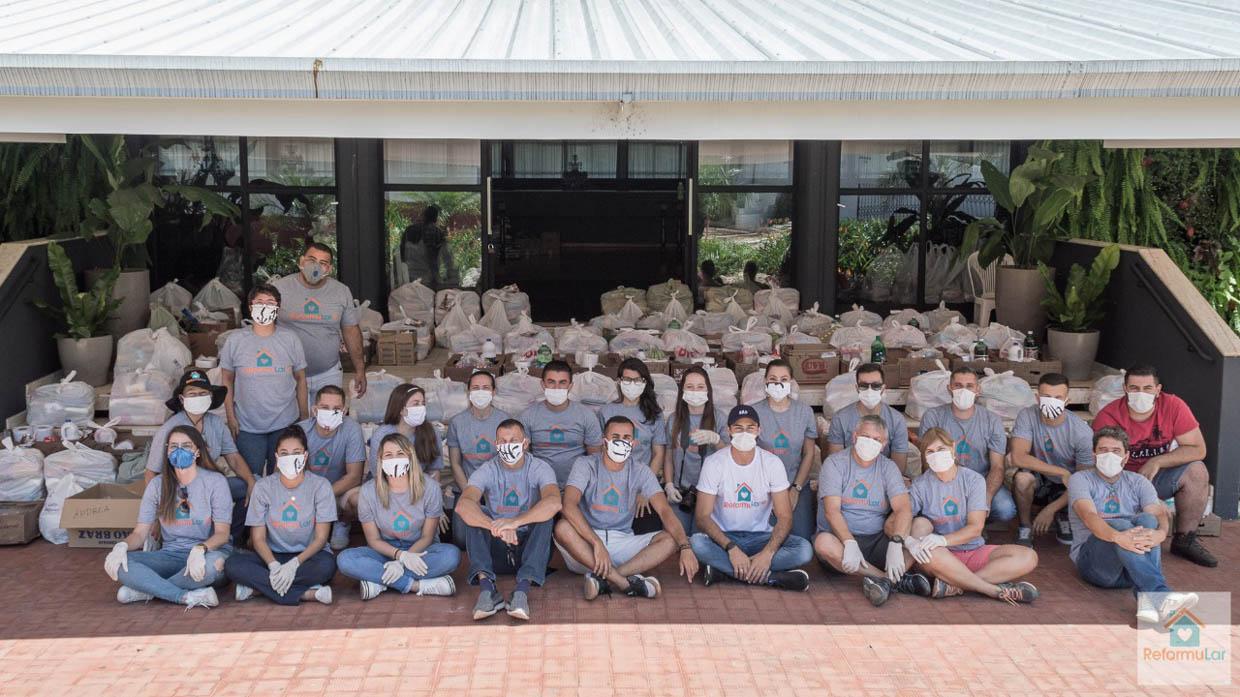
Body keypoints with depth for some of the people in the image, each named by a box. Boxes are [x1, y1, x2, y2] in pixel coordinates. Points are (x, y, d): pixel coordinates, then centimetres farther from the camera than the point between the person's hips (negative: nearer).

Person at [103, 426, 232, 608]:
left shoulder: (215, 481, -4)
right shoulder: (157, 485, 6)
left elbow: (222, 532, -9)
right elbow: (140, 533, 3)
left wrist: (201, 549, -31)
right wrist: (122, 545, -21)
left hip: (207, 552, -3)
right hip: (170, 555, 3)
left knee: (214, 562, -41)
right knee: (113, 563, -21)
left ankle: (147, 589, -18)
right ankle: (188, 597, -27)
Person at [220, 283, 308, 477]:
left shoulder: (290, 339, 0)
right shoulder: (235, 340, -2)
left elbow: (300, 379, 6)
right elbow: (227, 380, 4)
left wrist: (304, 417, 7)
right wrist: (230, 417, 0)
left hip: (285, 424, 1)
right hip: (247, 426, -1)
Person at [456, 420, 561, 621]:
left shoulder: (540, 468, -5)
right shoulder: (487, 470, -2)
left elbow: (554, 503, -28)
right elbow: (462, 505, -23)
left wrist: (515, 522, -41)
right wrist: (497, 527, -40)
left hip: (530, 546, -1)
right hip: (497, 551, 1)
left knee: (546, 515, -27)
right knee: (474, 514, -21)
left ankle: (523, 588, -40)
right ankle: (486, 587, -39)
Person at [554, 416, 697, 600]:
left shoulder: (640, 472, 3)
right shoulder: (585, 465, -6)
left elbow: (664, 510, -8)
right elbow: (569, 505, -23)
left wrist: (685, 547, -26)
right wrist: (597, 543, -36)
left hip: (623, 542, 3)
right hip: (586, 544, -3)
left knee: (670, 539, -20)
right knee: (563, 527, -34)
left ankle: (605, 579, -34)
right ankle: (625, 582, -36)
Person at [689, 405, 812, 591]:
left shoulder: (772, 463, -5)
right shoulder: (714, 463, -8)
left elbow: (784, 516, -9)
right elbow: (703, 516, -13)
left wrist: (768, 553, -26)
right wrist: (731, 548, -28)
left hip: (760, 537, 2)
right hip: (724, 537, -1)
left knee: (804, 549, -25)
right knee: (696, 543, -35)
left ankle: (721, 568, -25)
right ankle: (771, 577, -28)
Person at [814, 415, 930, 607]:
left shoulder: (888, 467, 6)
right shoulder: (835, 464, -1)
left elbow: (904, 509, -9)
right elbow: (832, 511, -13)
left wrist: (895, 544, -28)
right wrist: (850, 543, -30)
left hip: (878, 541, 2)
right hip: (843, 538, -2)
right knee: (823, 543, -36)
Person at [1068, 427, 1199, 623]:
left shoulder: (1138, 482, 17)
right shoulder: (1080, 479, 6)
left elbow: (1158, 514, -5)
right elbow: (1089, 516, -16)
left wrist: (1160, 533, -31)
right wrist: (1118, 537, -37)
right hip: (1092, 559, -3)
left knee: (1147, 519, -27)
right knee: (1119, 524, -33)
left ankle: (1148, 600, -46)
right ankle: (1160, 594, -52)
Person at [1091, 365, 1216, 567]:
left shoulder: (1173, 406, -12)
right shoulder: (1108, 417, -18)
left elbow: (1198, 450, -12)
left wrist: (1156, 462, -21)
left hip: (1157, 476, 3)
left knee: (1196, 471, -21)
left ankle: (1185, 540, -4)